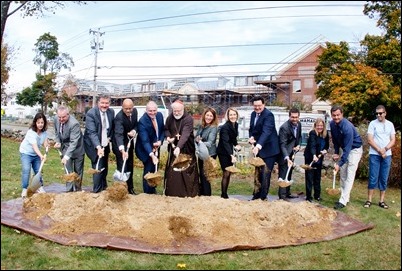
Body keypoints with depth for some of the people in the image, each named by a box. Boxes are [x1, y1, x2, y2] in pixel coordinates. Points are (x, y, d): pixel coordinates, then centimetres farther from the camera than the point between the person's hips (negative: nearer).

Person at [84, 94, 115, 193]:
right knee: (98, 168, -12)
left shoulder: (111, 111, -2)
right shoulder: (91, 113, -20)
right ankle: (97, 191, 0)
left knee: (104, 168, 15)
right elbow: (92, 132, -28)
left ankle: (104, 187, 34)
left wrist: (109, 137, -2)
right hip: (94, 145, -6)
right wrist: (98, 147, -39)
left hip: (105, 145, 6)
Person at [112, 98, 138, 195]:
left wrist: (134, 131, -20)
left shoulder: (135, 111, -10)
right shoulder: (119, 117, -31)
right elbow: (118, 134, -43)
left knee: (130, 166, 15)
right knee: (122, 167, -9)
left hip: (129, 142, 7)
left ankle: (130, 188, 28)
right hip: (120, 144, -7)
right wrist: (122, 150, -57)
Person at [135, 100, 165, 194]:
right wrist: (152, 155, -43)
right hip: (146, 150, -6)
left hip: (156, 148, 6)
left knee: (154, 169, 15)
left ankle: (153, 190, 31)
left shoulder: (160, 115, -7)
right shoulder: (142, 121, -27)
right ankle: (148, 192, 7)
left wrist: (160, 141, -11)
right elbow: (145, 141, -32)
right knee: (149, 170, -7)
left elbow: (163, 130, 7)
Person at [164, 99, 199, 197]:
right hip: (173, 148, 5)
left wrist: (179, 147, -45)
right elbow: (166, 129, 17)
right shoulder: (170, 118, 0)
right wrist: (168, 137, -6)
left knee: (187, 171, -1)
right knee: (172, 171, 8)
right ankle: (172, 193, 20)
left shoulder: (188, 119, -18)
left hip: (187, 149, -4)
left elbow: (185, 134, -31)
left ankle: (189, 193, 11)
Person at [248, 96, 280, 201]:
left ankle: (263, 197, 6)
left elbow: (266, 132, -30)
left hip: (268, 150, -8)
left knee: (265, 174, -5)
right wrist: (251, 137, -6)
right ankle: (257, 195, 25)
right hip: (258, 148, 8)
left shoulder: (268, 115, -17)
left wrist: (258, 145, -43)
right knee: (258, 173, 15)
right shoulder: (253, 114, 8)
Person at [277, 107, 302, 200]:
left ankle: (287, 193, 29)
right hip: (284, 155, -8)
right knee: (283, 176, -7)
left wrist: (298, 145, -4)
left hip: (291, 153, 8)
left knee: (289, 174, 17)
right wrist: (287, 158, -40)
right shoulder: (284, 127, -26)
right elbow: (282, 145, -30)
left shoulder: (299, 124, -2)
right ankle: (282, 196, -2)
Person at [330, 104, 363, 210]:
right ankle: (345, 197, 18)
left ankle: (343, 201, -12)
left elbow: (347, 148, -31)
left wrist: (339, 164, -31)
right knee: (342, 174, 9)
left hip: (355, 149, -8)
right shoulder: (332, 124, -9)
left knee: (349, 176, -11)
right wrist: (336, 152, 1)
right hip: (345, 149, 8)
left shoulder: (347, 127, -32)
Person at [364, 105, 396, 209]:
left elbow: (393, 140, 5)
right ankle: (369, 200, 3)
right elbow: (370, 140, -6)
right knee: (373, 178, -3)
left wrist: (385, 149, -11)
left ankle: (382, 201, 12)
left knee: (384, 179, 5)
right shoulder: (373, 123, -1)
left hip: (387, 155, 3)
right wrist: (380, 151, -12)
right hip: (374, 155, -3)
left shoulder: (390, 124, 9)